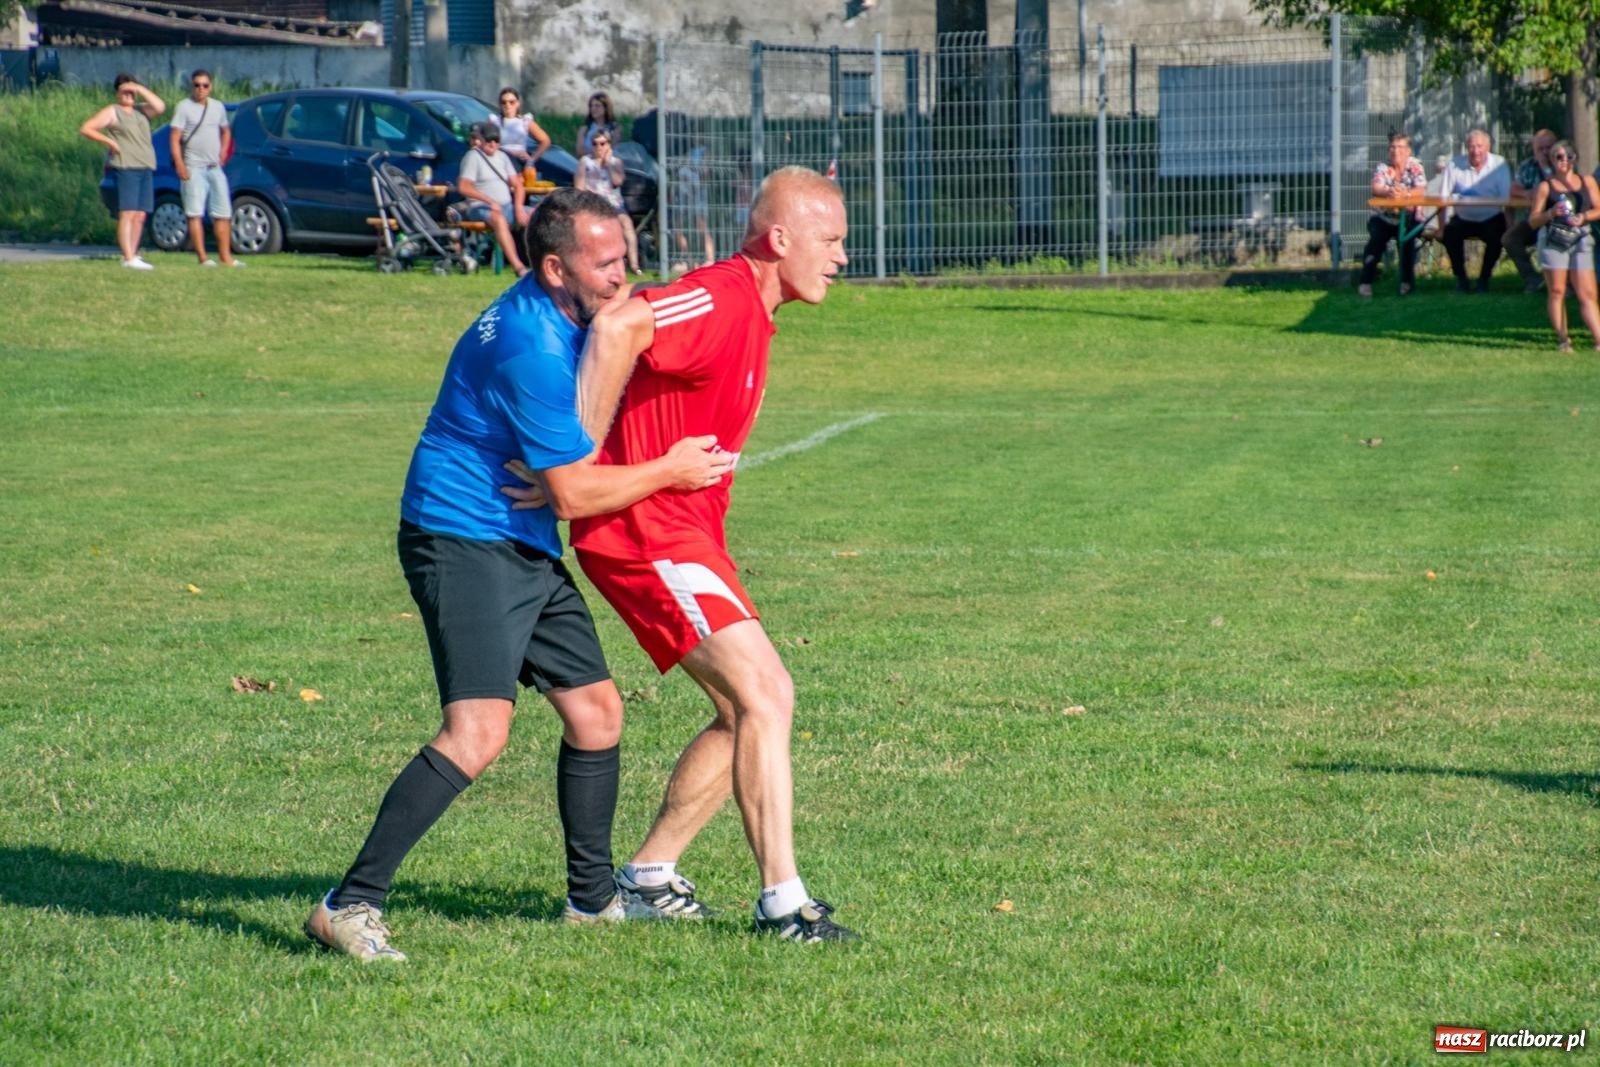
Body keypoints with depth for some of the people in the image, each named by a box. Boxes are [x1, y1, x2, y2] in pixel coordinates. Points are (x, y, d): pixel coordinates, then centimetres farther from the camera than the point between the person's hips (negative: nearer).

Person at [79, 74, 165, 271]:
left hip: (146, 168, 6)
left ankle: (133, 253, 10)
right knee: (127, 214, -13)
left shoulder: (141, 110, 19)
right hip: (126, 167, -6)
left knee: (140, 216, 5)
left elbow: (160, 106, 2)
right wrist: (109, 141, -8)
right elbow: (86, 128, 0)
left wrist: (141, 90, -1)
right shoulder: (112, 112, 4)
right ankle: (129, 258, -19)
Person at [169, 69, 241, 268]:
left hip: (215, 168, 6)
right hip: (193, 168, -6)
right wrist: (180, 165, -18)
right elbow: (175, 138, -8)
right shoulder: (184, 107, -3)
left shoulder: (218, 107, 13)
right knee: (195, 213, -7)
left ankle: (225, 256, 11)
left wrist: (223, 153, 13)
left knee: (223, 213, 6)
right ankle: (202, 257, -8)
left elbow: (226, 131, 28)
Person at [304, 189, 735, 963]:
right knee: (478, 730, -22)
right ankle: (351, 906, -21)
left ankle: (592, 897, 28)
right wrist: (668, 471, -7)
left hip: (525, 550, 10)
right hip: (464, 542, -10)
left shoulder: (565, 319, 9)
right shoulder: (530, 346, -23)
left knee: (596, 711, 14)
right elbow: (574, 494, -19)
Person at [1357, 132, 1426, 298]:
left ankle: (1407, 281, -11)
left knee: (1407, 239, -28)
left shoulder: (1415, 166, 1)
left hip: (1408, 218, -1)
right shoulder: (1382, 168, 2)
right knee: (1376, 239, -26)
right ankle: (1366, 281, -18)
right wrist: (1389, 192, -42)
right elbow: (1376, 189, -17)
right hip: (1383, 217, 1)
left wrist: (1405, 194, -38)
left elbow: (1421, 190, -15)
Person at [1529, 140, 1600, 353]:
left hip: (1581, 241, 1)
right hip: (1553, 241, -1)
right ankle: (1563, 339, 2)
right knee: (1556, 291, -4)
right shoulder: (1545, 187, 5)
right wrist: (1551, 213, -15)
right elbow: (1533, 220, 4)